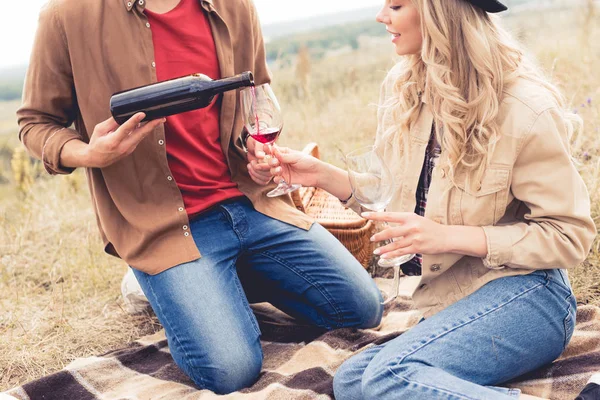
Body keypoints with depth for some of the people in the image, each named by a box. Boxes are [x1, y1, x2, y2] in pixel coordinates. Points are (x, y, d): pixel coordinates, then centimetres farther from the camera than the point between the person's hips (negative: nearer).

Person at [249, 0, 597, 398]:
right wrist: (322, 175, 0)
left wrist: (448, 235, -21)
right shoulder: (404, 89, 5)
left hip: (524, 293, -6)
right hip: (449, 299, 7)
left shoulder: (525, 108, -14)